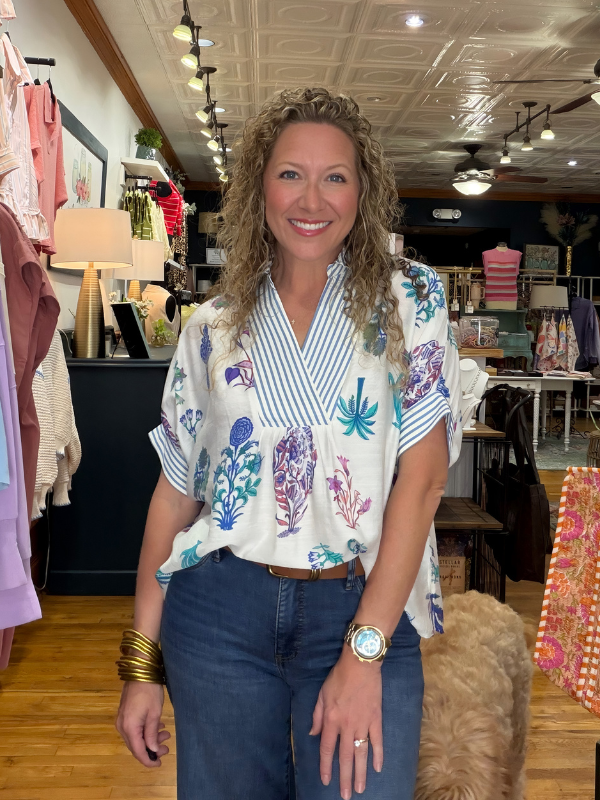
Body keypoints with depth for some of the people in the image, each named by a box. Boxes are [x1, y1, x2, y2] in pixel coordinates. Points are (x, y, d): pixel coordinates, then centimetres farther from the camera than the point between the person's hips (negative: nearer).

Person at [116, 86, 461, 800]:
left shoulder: (409, 300, -2)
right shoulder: (213, 327, 4)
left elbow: (422, 476, -8)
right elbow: (175, 490, 5)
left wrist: (364, 651, -13)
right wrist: (141, 662, 5)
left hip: (366, 610, -1)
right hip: (219, 611, 2)